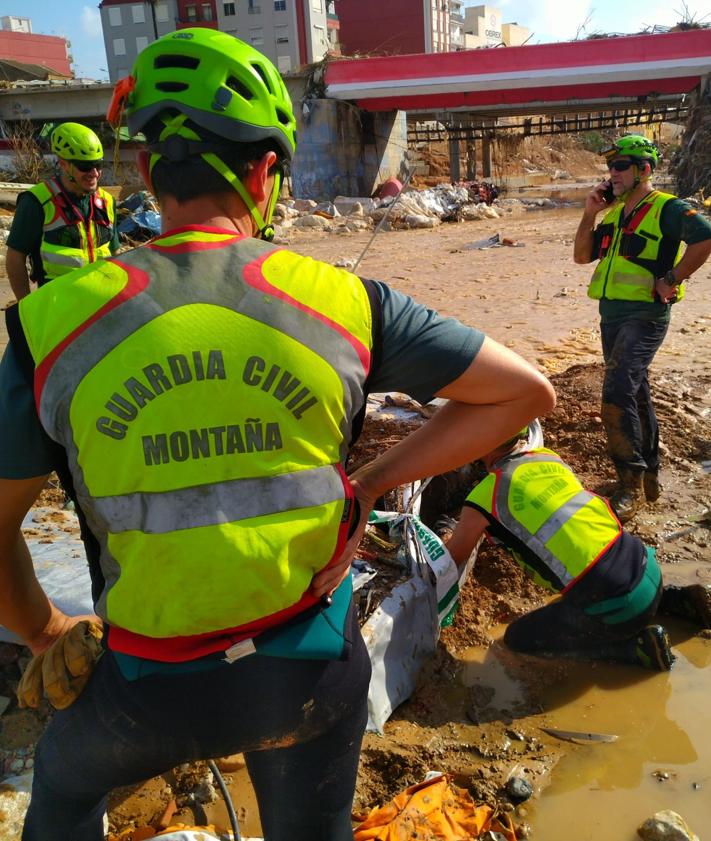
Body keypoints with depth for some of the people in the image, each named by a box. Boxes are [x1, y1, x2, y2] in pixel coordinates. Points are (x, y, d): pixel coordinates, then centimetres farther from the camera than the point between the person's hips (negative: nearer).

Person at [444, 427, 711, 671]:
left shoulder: (484, 497, -10)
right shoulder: (548, 456, 9)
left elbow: (452, 561, 6)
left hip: (615, 606, -7)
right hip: (646, 567, 8)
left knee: (519, 638, 10)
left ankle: (635, 646, 2)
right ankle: (680, 600, 25)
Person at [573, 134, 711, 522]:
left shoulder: (667, 209, -9)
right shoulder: (614, 213, 15)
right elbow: (582, 255, 13)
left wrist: (671, 280, -20)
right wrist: (590, 213, 3)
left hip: (645, 316, -9)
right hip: (611, 315, 9)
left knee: (617, 394, -21)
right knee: (635, 394, 17)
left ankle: (631, 485, -12)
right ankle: (649, 475, 31)